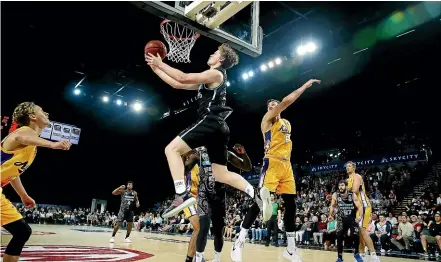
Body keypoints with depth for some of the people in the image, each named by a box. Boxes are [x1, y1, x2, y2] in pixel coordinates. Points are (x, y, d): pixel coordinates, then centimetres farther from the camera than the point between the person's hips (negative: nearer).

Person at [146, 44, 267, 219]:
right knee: (221, 175, 9)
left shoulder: (216, 73, 0)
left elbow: (183, 78, -11)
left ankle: (182, 195, -21)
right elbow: (177, 84, 26)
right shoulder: (208, 80, 28)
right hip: (217, 127, 10)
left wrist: (161, 63, 0)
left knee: (172, 149, -12)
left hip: (211, 123, -10)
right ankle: (257, 194, 2)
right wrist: (155, 68, 27)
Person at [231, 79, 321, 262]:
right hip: (271, 163, -7)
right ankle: (239, 242, -11)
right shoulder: (268, 118, 1)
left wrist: (287, 160, 17)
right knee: (260, 201, -16)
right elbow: (286, 101, -11)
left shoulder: (287, 123, 24)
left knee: (291, 204, 6)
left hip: (286, 165, 8)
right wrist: (306, 85, -6)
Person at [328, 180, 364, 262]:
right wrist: (331, 215, -6)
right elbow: (332, 205, 5)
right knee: (339, 237, -8)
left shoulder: (352, 195, -13)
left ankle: (356, 254, 15)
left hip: (352, 218, -1)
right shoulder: (335, 195, -7)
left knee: (355, 236, -14)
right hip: (341, 219, 2)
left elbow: (359, 206, -16)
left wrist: (360, 216, -33)